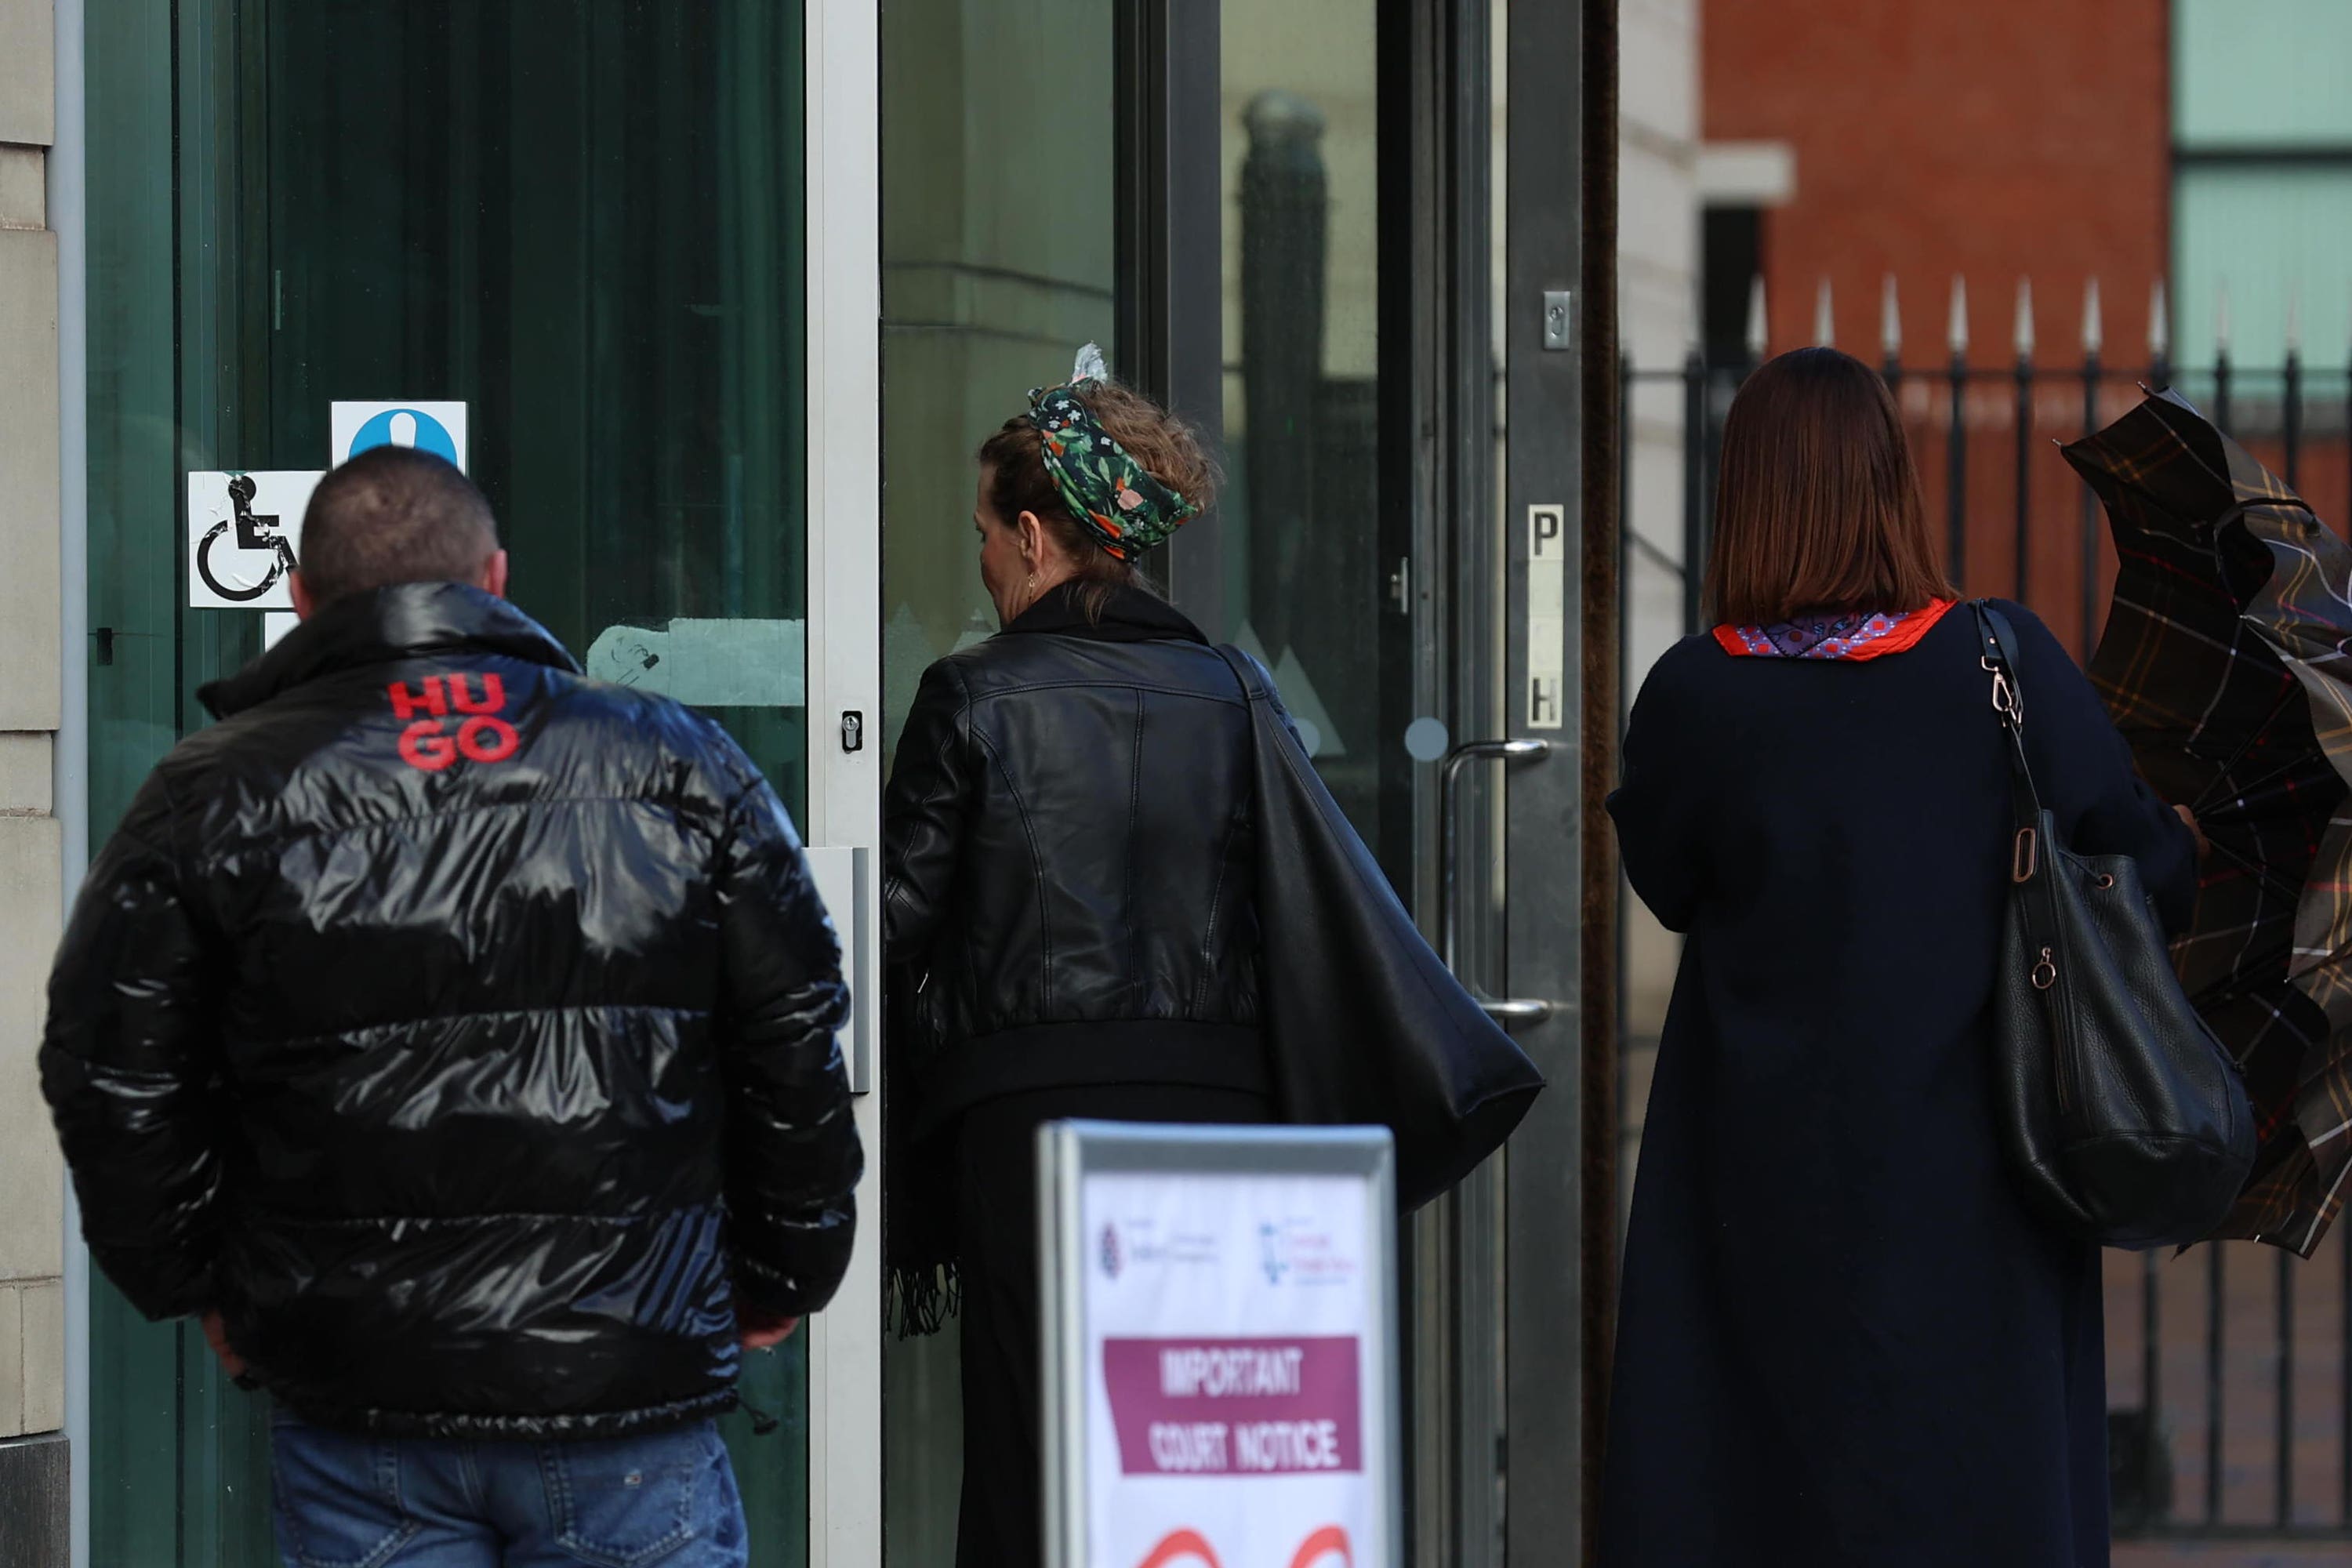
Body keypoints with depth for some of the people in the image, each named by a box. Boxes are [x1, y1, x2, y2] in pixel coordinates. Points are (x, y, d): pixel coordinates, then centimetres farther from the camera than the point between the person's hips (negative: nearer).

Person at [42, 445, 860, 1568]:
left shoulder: (216, 795, 2)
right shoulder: (680, 769, 6)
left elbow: (112, 1076, 4)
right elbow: (795, 1040, 7)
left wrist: (200, 1285, 17)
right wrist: (779, 1278, 19)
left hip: (354, 1398, 0)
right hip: (632, 1380, 0)